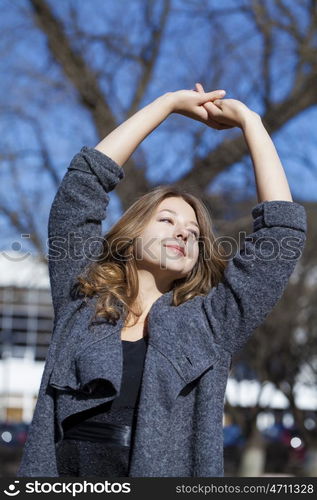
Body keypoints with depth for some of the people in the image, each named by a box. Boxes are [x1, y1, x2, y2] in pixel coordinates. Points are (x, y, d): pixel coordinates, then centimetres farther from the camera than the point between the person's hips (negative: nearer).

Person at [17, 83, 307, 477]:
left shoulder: (209, 326, 12)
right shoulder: (81, 303, 14)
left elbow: (283, 229, 10)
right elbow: (83, 183, 12)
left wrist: (248, 121, 16)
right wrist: (169, 103, 17)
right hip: (66, 470, 1)